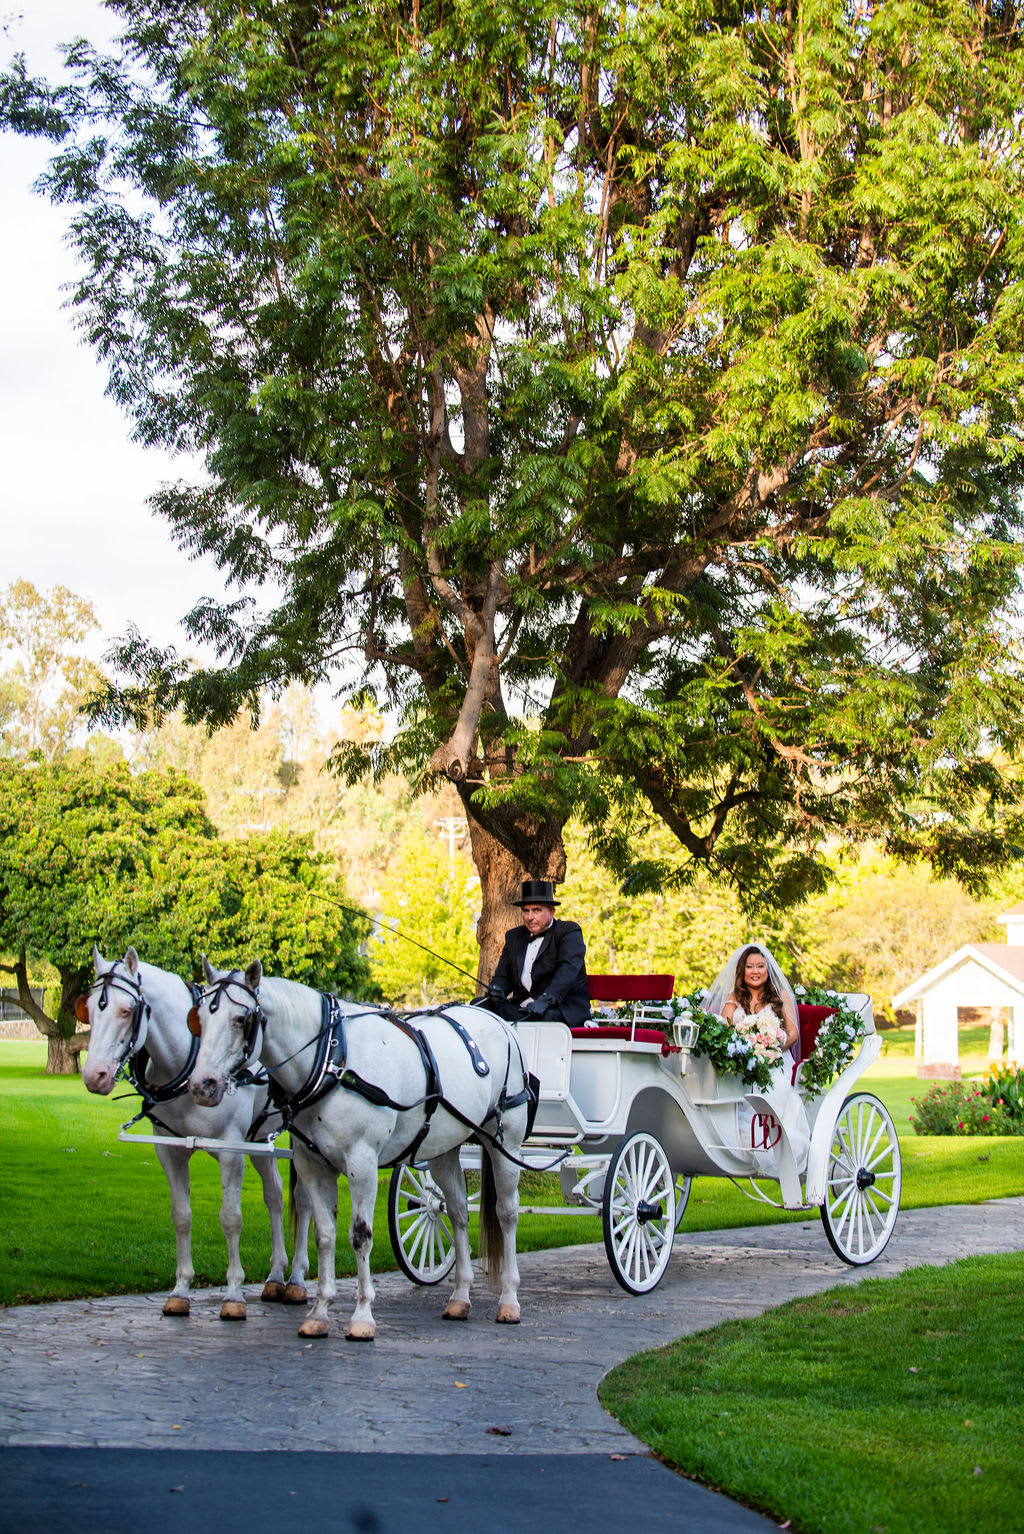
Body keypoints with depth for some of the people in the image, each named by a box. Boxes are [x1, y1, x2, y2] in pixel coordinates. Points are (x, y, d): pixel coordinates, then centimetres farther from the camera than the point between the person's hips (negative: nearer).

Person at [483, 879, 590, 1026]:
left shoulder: (570, 932, 3)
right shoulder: (514, 937, 22)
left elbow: (568, 969, -15)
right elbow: (502, 975, 19)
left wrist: (546, 999, -32)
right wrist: (496, 989, -9)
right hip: (521, 1007, 5)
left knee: (547, 1017, -40)